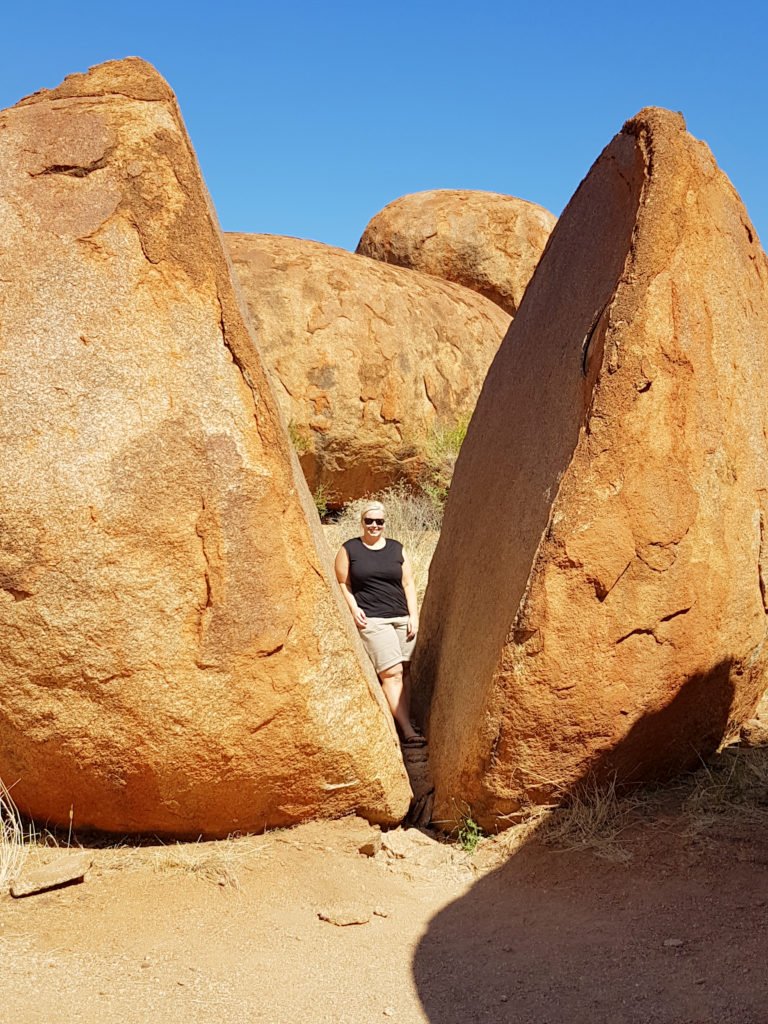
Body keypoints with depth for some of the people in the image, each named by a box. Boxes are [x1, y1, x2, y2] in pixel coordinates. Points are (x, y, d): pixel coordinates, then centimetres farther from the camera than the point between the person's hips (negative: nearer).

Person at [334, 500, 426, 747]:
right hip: (372, 620, -4)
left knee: (404, 671, 3)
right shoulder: (349, 549, 5)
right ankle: (408, 731, -14)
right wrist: (353, 608, -9)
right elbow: (342, 584, 6)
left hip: (402, 618, 4)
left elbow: (408, 584, 13)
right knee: (391, 673, -13)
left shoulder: (397, 549, 13)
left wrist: (414, 616, 5)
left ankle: (406, 722, 13)